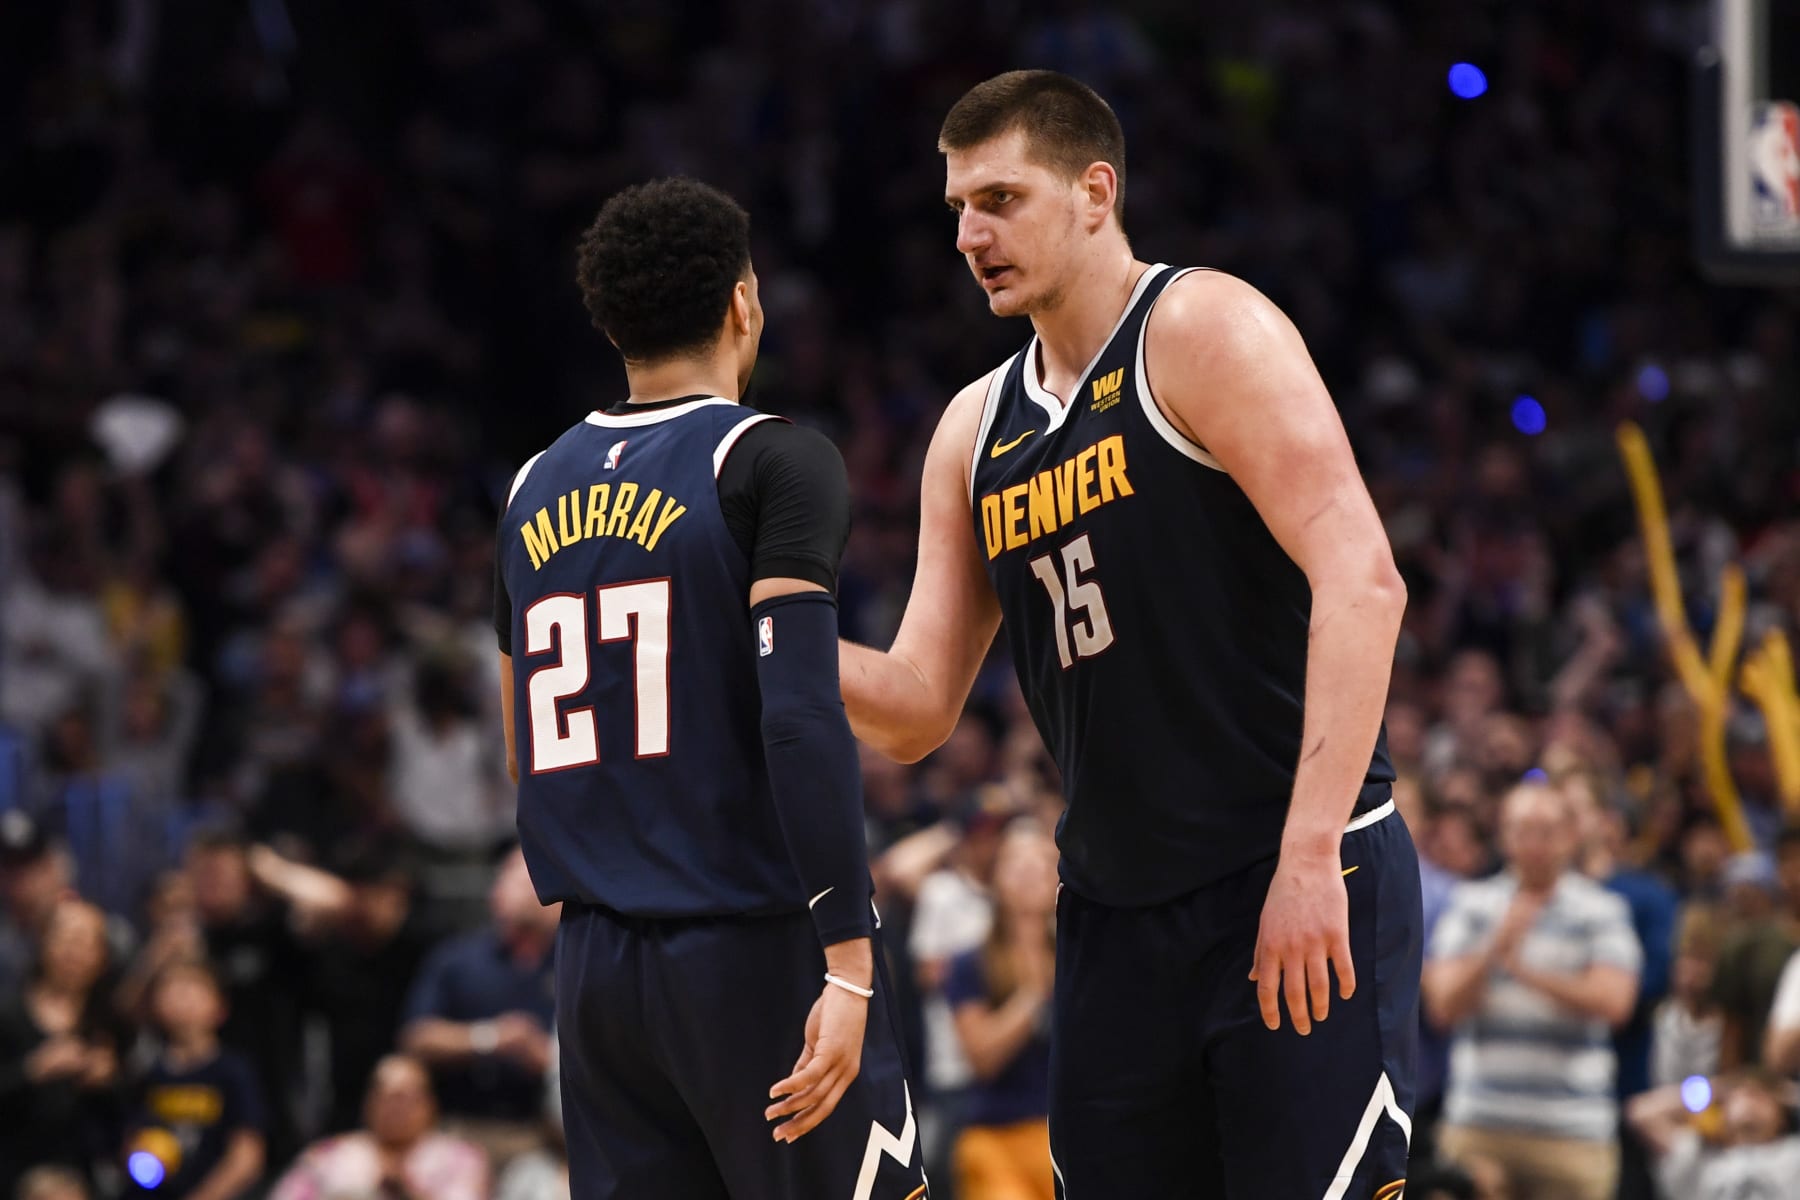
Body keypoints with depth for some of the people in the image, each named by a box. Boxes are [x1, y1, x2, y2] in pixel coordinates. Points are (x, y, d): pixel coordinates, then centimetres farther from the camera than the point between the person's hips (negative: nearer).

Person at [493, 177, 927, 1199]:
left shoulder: (535, 492, 14)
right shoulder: (778, 464, -7)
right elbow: (802, 715, -18)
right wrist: (850, 967, -21)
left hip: (596, 963, 6)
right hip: (758, 952, -6)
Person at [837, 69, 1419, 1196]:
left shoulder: (1202, 330, -7)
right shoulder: (976, 431, 15)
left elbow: (1362, 581, -18)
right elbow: (919, 709, 15)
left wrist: (1310, 859, -24)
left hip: (1298, 896, -7)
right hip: (1115, 917, 7)